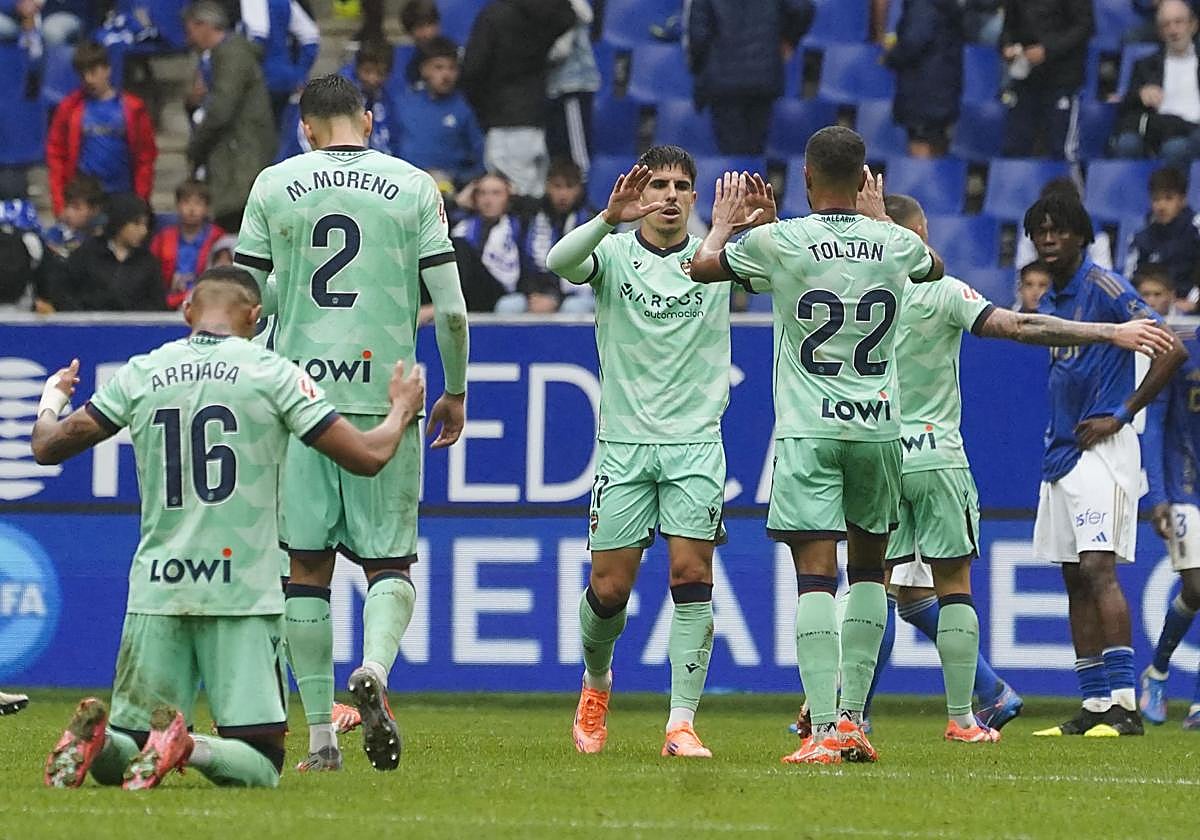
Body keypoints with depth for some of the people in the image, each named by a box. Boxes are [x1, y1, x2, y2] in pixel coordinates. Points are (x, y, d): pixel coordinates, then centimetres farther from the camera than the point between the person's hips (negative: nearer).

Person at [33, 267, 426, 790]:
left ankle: (91, 739, -24)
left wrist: (52, 398, 35)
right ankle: (186, 746, -32)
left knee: (117, 759, 10)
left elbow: (48, 446, 13)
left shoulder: (140, 374, 6)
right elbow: (367, 456, -1)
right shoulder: (271, 373, -1)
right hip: (242, 593, -3)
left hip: (156, 591, 3)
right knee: (260, 768, -1)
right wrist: (402, 409, 20)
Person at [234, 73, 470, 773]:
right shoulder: (414, 188, 3)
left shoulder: (274, 186, 4)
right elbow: (451, 308, 1)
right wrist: (456, 392, 15)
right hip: (385, 394, 0)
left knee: (307, 565, 6)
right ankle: (375, 667, -23)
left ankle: (321, 735, 3)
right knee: (390, 560, 7)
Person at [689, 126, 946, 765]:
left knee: (815, 574, -8)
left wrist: (723, 220, 31)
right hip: (879, 427, 3)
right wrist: (879, 216, 42)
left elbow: (703, 265, 11)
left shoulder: (778, 242, -7)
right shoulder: (896, 244, 2)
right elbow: (935, 268, 28)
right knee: (869, 568, 18)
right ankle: (852, 717, 14)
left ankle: (824, 730, -19)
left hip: (808, 431, -3)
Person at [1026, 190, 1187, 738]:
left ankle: (1124, 705, -20)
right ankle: (1094, 707, 8)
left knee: (1099, 569, -17)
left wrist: (1121, 415, -15)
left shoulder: (1105, 287, -9)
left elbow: (1173, 350, -15)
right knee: (1074, 579, 6)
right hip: (1062, 449, 9)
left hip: (1101, 449, -9)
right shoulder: (1049, 302, 16)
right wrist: (1057, 428, 15)